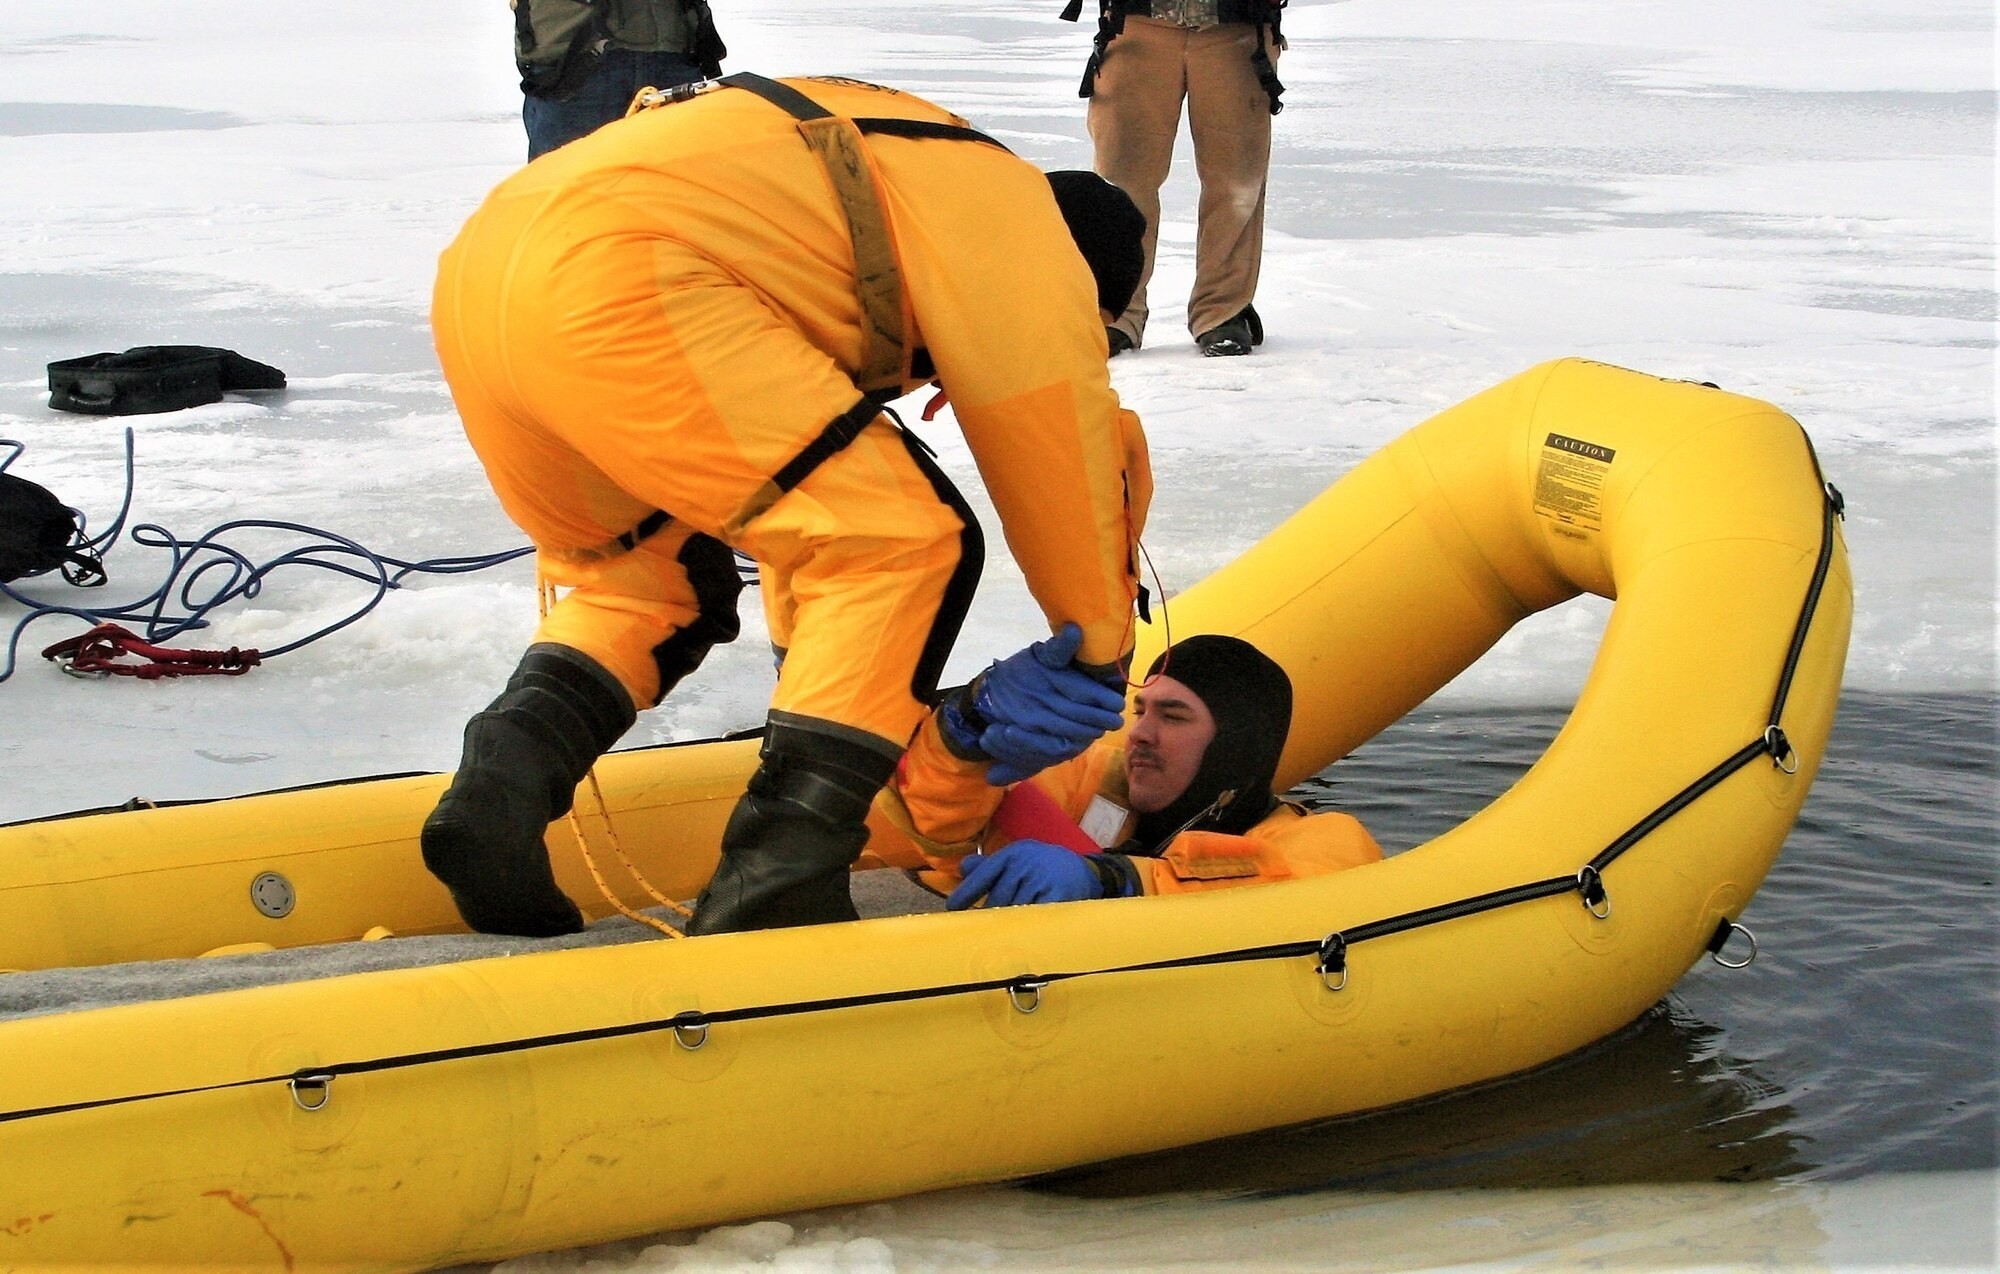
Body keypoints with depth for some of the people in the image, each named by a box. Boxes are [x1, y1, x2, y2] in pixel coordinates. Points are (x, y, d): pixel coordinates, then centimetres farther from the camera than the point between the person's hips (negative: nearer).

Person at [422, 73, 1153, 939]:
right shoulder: (1011, 208, 11)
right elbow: (1063, 446, 12)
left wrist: (807, 663, 43)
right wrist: (1104, 651, 25)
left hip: (477, 275, 10)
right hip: (620, 284, -10)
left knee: (646, 581, 27)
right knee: (905, 543, -3)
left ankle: (505, 778, 1)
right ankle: (772, 881, -9)